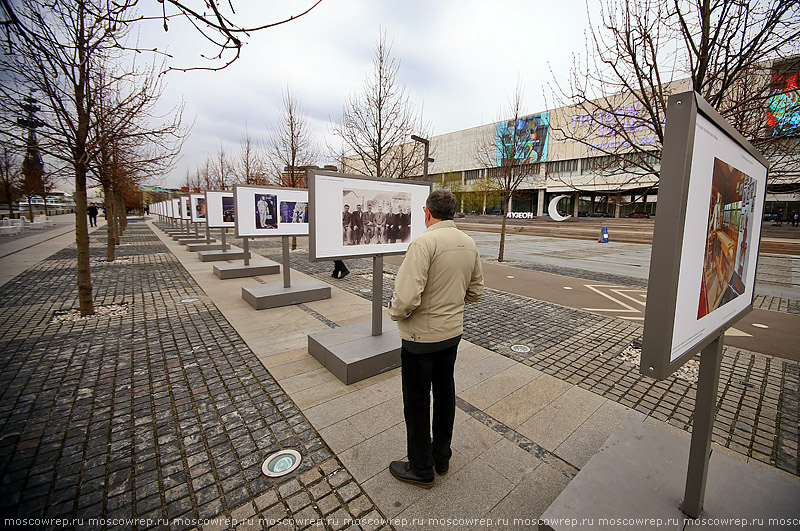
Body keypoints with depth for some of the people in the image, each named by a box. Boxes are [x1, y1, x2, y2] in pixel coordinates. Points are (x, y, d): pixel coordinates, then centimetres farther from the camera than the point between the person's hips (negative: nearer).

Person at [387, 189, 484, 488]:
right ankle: (442, 458, 42)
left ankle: (421, 469, 31)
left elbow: (407, 298, -29)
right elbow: (476, 291, 10)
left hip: (421, 336, -7)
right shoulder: (469, 244, 1)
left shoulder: (424, 242, -23)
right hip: (453, 332, 8)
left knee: (417, 402, 11)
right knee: (444, 393, 22)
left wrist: (395, 312, -9)